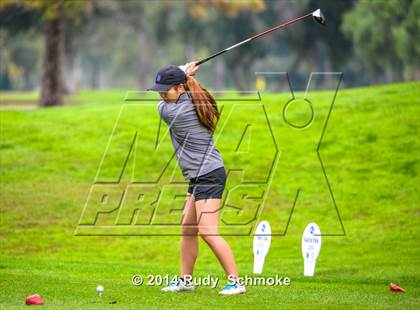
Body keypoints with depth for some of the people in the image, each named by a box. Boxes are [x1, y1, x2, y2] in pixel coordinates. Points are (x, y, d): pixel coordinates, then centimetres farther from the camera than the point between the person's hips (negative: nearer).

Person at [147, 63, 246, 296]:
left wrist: (184, 75, 10)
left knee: (207, 230, -15)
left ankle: (235, 281, -16)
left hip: (208, 176, -10)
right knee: (188, 228, 14)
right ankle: (185, 280, 22)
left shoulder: (172, 113, -18)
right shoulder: (195, 102, 6)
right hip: (199, 177, 10)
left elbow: (162, 104, 6)